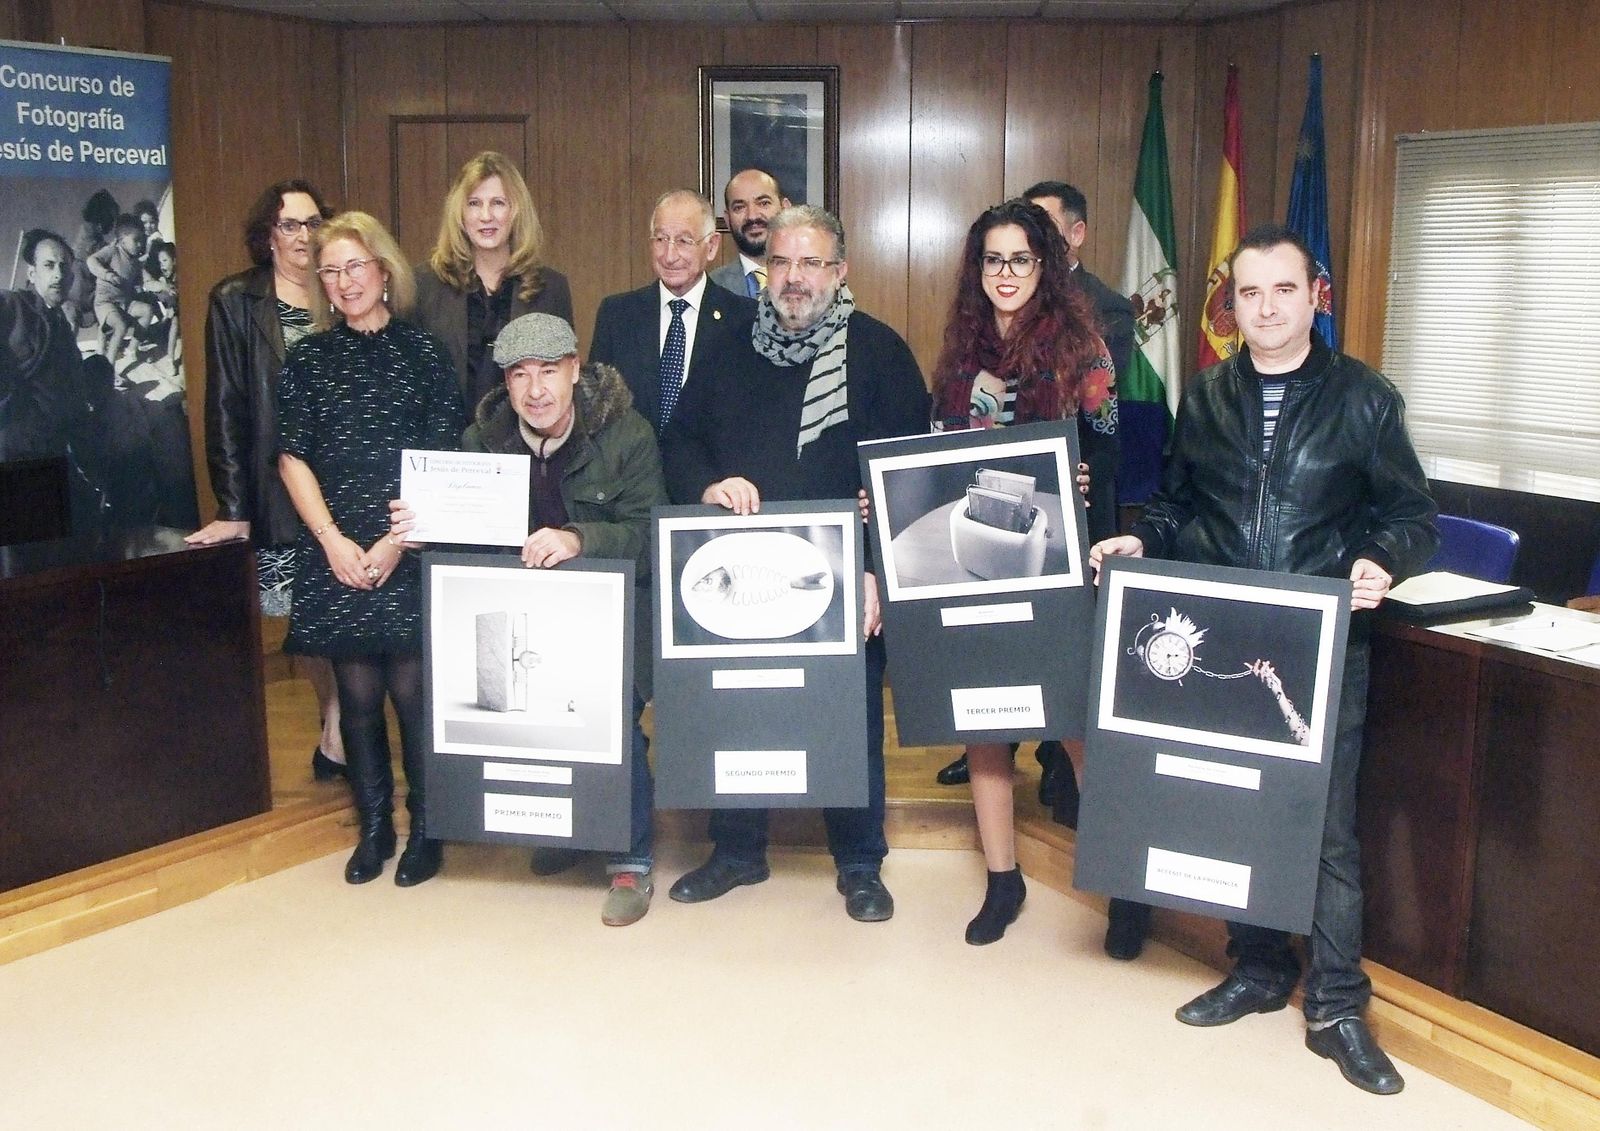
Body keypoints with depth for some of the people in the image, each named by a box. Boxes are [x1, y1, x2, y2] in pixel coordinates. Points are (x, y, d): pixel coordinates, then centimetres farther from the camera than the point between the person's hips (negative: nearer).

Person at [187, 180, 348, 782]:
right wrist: (232, 507, -9)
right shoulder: (234, 303, 1)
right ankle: (339, 725, 19)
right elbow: (226, 408, -3)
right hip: (278, 488, -2)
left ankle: (339, 733, 8)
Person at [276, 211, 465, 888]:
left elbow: (445, 457, 0)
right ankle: (373, 827, 18)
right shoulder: (310, 360, 9)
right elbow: (293, 458, 5)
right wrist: (334, 541, -7)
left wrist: (398, 540, -9)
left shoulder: (423, 350, 4)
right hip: (337, 555, 2)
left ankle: (425, 829, 11)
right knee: (357, 693, 5)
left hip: (411, 549, -2)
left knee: (412, 689, -3)